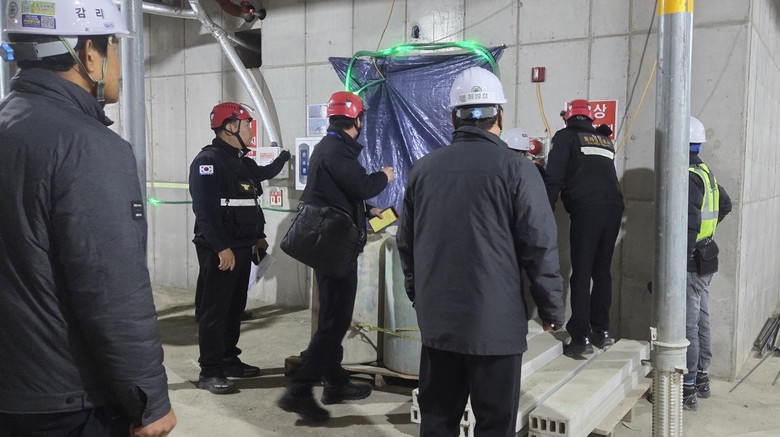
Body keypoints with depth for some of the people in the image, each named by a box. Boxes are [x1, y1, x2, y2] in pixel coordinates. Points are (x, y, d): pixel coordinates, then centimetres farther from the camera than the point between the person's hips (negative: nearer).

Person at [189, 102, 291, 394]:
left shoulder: (242, 162, 16)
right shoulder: (208, 161, -14)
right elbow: (205, 210, -23)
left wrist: (258, 236, 25)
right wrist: (222, 247, -26)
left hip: (242, 248, 9)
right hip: (219, 251, -9)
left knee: (235, 308, 15)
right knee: (214, 310, -4)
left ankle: (229, 360, 26)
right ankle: (210, 372, 2)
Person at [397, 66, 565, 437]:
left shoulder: (424, 169, 5)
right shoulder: (516, 169, -9)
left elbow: (407, 244, 12)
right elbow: (541, 249, -11)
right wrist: (552, 310, 1)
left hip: (437, 320, 5)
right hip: (496, 322, -4)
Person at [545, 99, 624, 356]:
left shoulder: (566, 137, 8)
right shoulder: (605, 140, 23)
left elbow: (554, 178, -3)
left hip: (586, 209, -5)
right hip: (614, 207, 5)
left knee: (582, 274, -2)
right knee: (602, 271, 15)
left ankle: (581, 337, -4)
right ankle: (601, 330, 20)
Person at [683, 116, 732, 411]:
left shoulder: (687, 177, -20)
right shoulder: (706, 172, 10)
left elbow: (690, 224, -27)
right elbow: (725, 204, 26)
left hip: (691, 261, -10)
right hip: (705, 257, 10)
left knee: (687, 326, -3)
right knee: (700, 320, 18)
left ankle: (687, 389, 5)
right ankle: (702, 379, 30)